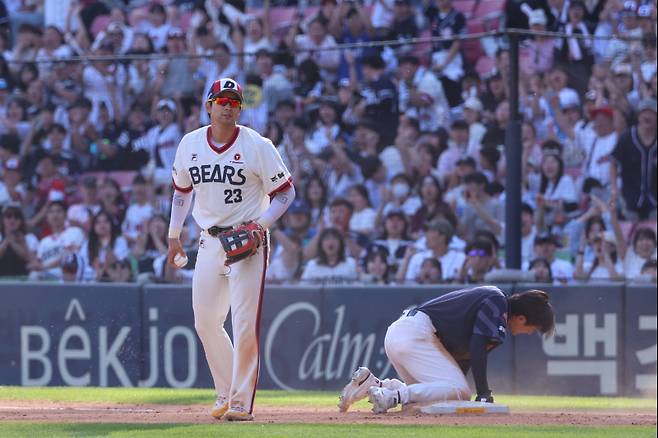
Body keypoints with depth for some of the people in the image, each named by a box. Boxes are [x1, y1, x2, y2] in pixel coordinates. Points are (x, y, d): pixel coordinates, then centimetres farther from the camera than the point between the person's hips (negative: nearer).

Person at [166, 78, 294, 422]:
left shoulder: (257, 146, -8)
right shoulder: (190, 145, 5)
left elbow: (286, 192, -4)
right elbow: (182, 190, 20)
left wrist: (260, 225, -17)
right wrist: (173, 236, 22)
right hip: (210, 240, 5)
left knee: (245, 324, -10)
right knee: (206, 322, 7)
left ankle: (242, 401, -3)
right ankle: (226, 393, 22)